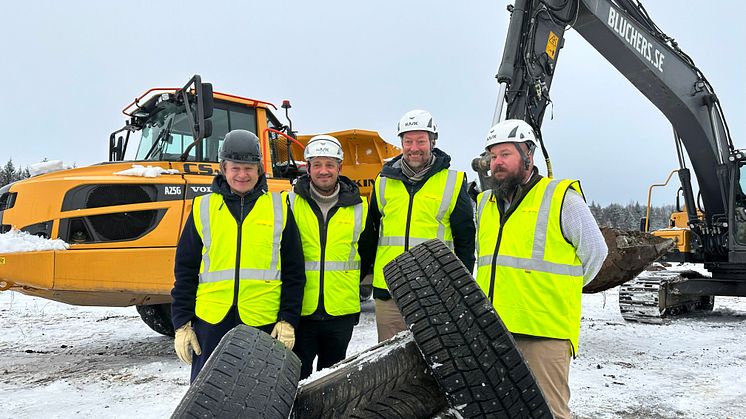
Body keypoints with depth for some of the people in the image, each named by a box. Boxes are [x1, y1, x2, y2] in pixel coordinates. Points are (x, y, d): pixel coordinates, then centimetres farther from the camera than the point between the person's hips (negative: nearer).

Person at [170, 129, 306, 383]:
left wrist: (288, 320, -2)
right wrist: (182, 323, 2)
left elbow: (294, 271, 5)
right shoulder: (203, 208, 6)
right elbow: (185, 270, 7)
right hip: (210, 323, 1)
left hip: (264, 324, 0)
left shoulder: (279, 208, 5)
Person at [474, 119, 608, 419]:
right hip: (491, 330, 7)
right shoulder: (485, 203, 15)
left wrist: (561, 291, 7)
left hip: (544, 332, -6)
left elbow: (594, 252, 1)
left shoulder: (561, 198, -4)